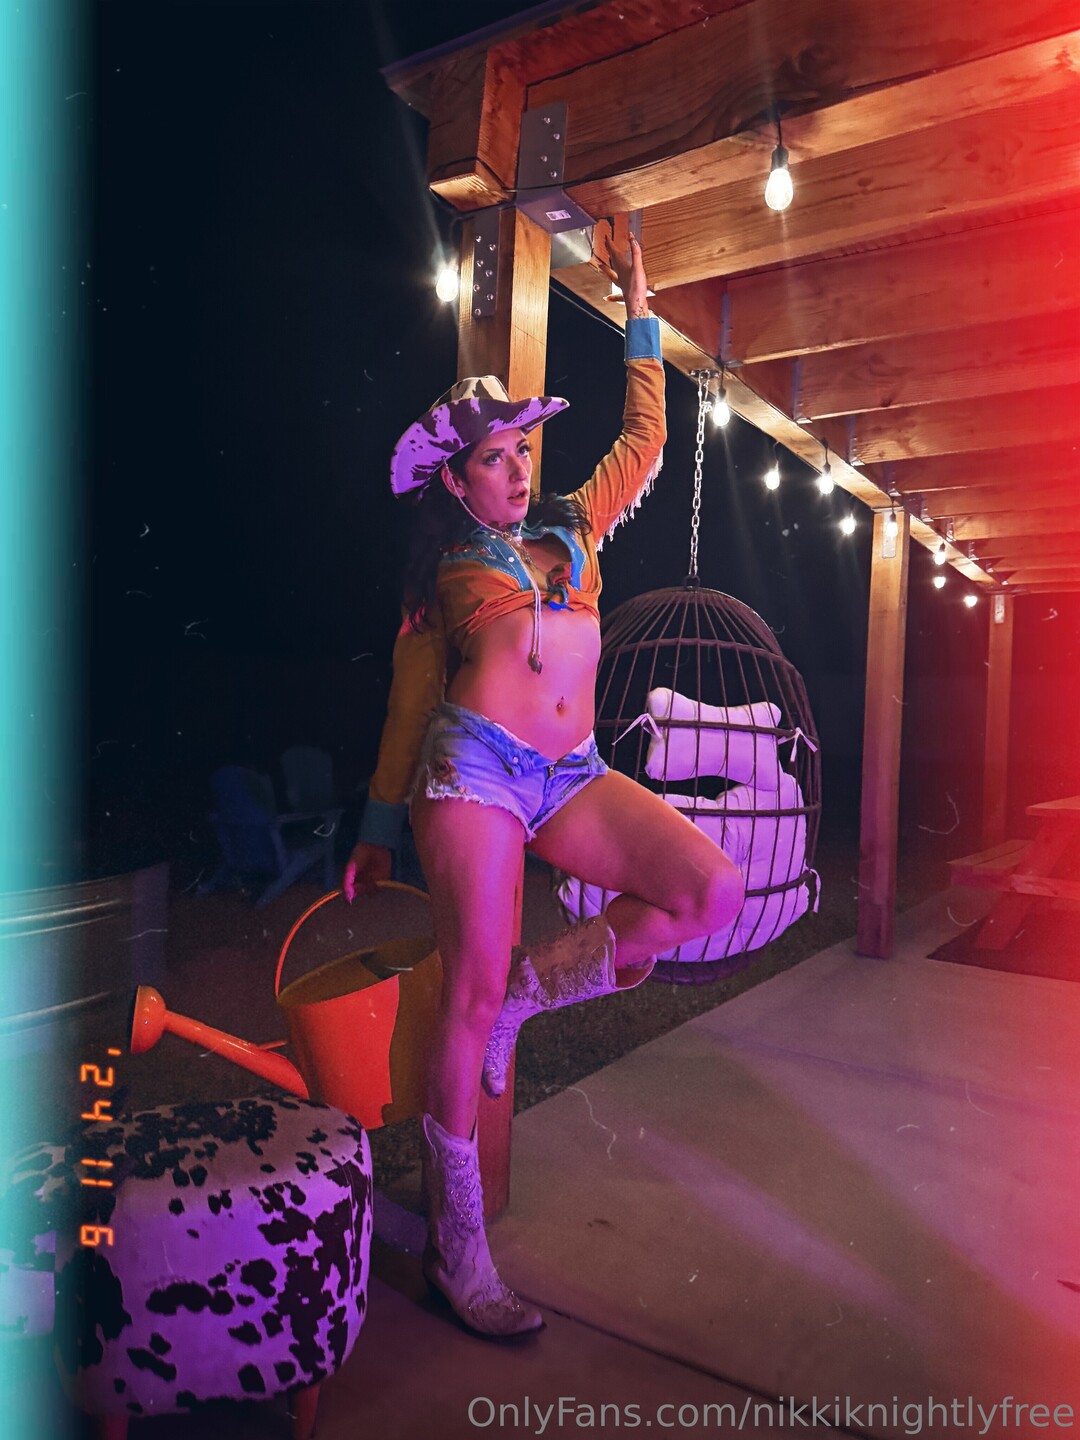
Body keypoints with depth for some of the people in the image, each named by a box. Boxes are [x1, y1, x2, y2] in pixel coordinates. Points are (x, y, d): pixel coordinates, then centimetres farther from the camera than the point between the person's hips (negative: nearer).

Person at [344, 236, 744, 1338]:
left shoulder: (575, 526, 22)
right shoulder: (442, 567, 12)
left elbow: (644, 439, 30)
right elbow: (412, 696, 12)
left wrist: (639, 314, 33)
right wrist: (380, 831, 12)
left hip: (571, 775, 4)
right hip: (473, 765, -4)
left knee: (714, 891, -16)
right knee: (471, 991, -10)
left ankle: (530, 986, 5)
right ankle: (455, 1248, 8)